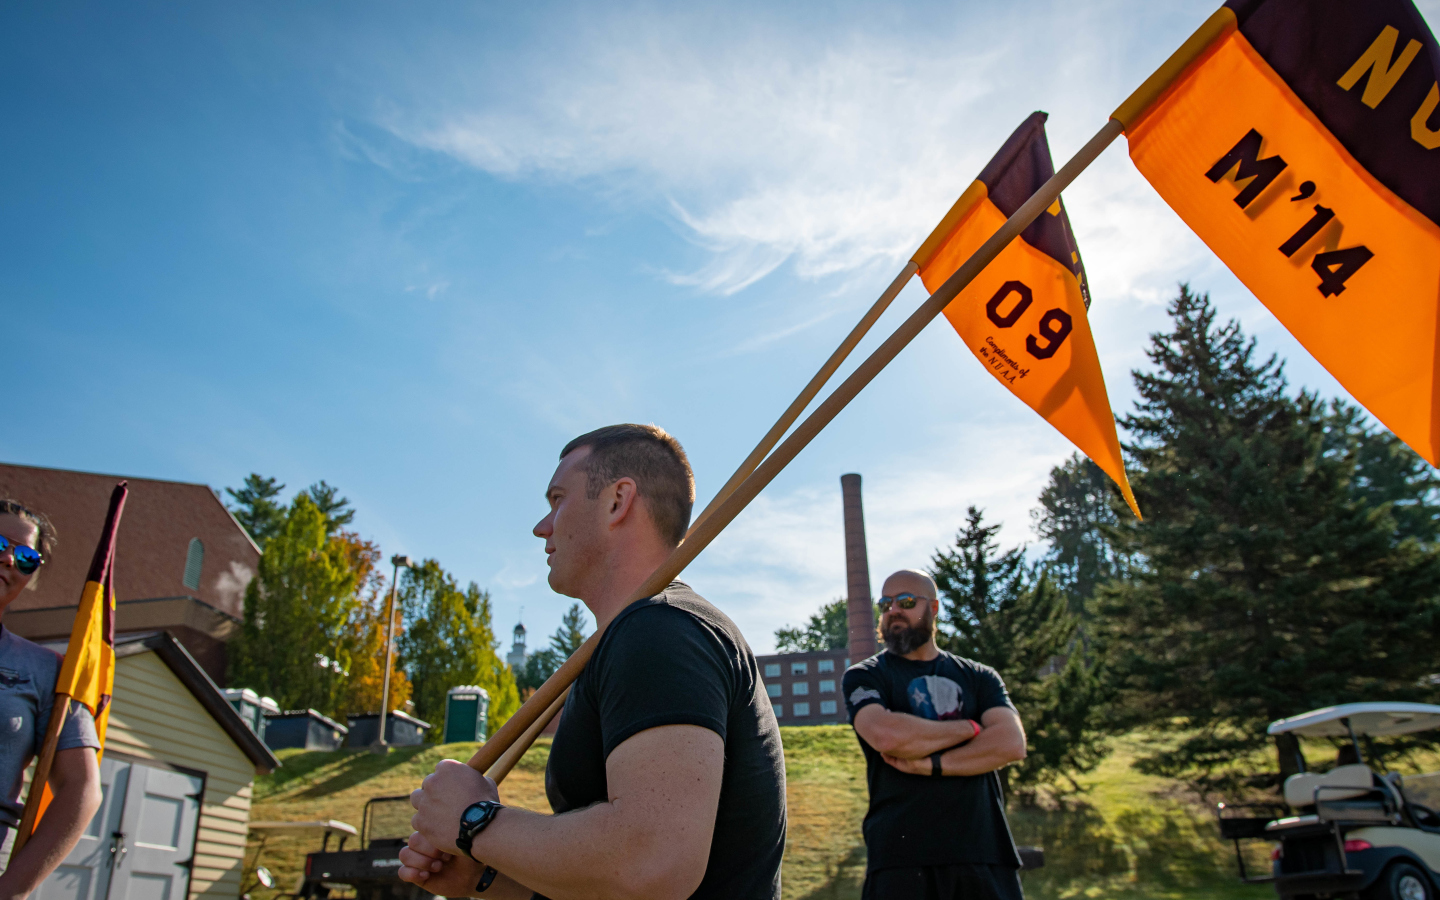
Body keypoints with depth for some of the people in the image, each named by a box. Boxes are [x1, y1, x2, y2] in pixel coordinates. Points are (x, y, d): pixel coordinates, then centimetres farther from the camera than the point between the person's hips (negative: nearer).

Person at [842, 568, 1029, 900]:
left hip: (986, 850, 2)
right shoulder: (863, 677, 5)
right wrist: (970, 728, -5)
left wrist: (929, 764, -14)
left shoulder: (977, 677, 13)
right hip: (902, 855, -2)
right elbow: (886, 736, -16)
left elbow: (1012, 744, -4)